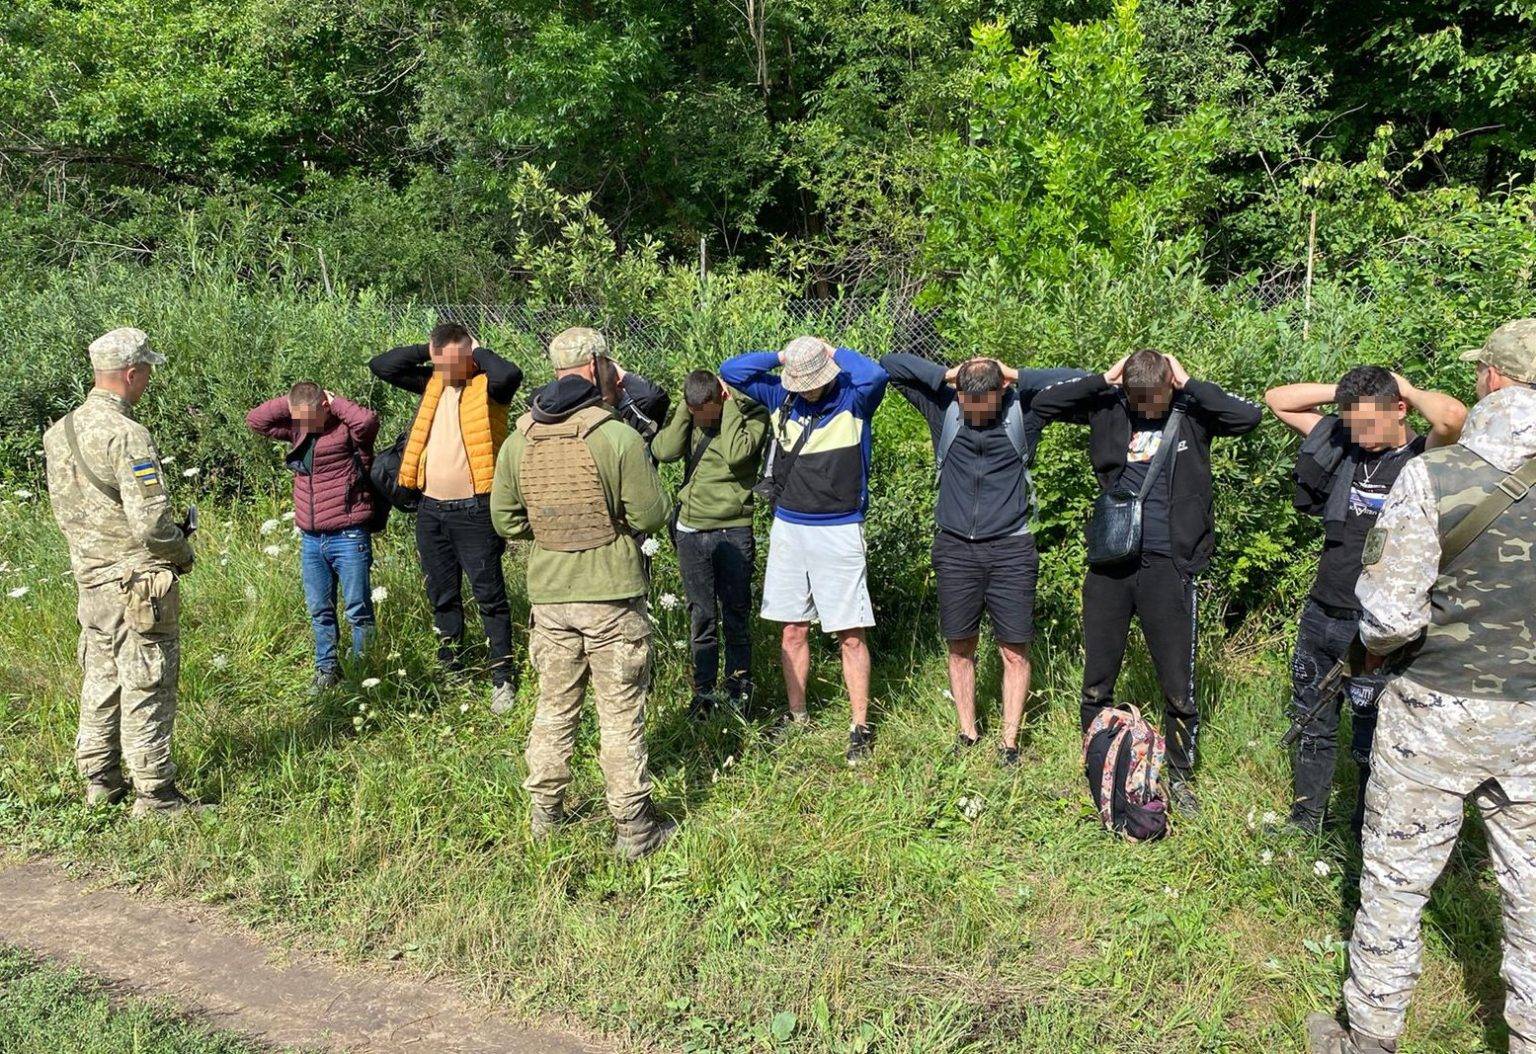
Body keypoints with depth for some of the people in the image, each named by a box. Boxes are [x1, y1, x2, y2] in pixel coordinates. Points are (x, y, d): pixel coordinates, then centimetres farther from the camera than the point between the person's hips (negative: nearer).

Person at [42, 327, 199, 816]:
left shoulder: (60, 432, 7)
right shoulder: (126, 435, -20)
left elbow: (65, 509, 14)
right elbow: (150, 520, -23)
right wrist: (183, 551, -5)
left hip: (90, 575, 8)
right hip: (138, 579, -8)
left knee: (100, 679, 18)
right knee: (146, 686, 0)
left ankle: (100, 781, 28)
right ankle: (154, 793, 7)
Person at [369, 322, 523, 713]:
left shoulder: (487, 384, -9)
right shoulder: (432, 381, 9)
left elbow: (510, 374, -31)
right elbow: (381, 366, 8)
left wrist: (477, 352, -14)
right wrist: (426, 350, 0)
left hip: (474, 510, -6)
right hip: (431, 509, 7)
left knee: (489, 594, -1)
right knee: (442, 596, 17)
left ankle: (502, 677, 4)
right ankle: (448, 668, 30)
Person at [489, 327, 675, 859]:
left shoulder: (517, 444, -1)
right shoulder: (619, 437, -15)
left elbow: (505, 520, 5)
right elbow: (651, 514, -13)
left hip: (549, 596, 4)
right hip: (613, 595, -4)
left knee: (554, 706, 18)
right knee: (621, 713, 5)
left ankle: (545, 815, 29)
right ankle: (634, 828, 12)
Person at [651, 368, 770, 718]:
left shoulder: (751, 414, -6)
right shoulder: (686, 416, 6)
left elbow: (736, 454, -24)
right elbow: (663, 451, -11)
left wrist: (729, 406, -16)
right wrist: (686, 409, -11)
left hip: (733, 531, -3)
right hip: (691, 530, 3)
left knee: (736, 615, 7)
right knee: (701, 617, 10)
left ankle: (738, 688, 20)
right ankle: (703, 691, 20)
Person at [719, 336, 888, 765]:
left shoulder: (852, 398, -7)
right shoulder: (781, 396, 5)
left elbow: (875, 376, -29)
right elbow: (730, 371, 7)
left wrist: (835, 352, -12)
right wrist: (781, 356, -2)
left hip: (838, 532, -4)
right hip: (788, 528, 5)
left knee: (850, 635, -2)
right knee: (793, 630, 12)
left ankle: (860, 727, 8)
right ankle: (797, 717, 25)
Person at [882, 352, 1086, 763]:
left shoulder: (1023, 410, -4)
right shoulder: (943, 408, -1)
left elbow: (1079, 381, -8)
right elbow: (890, 364, 0)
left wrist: (1018, 376, -11)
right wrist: (945, 374, -10)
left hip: (1010, 549, -1)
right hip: (955, 548, 2)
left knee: (1014, 652, 2)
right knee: (960, 648, 9)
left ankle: (1009, 742, 11)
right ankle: (967, 733, 23)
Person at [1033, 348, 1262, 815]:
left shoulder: (1191, 412, 0)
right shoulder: (1109, 408, 4)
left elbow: (1249, 415, -15)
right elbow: (1043, 403, 0)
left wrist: (1189, 383, -11)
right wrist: (1102, 378, -7)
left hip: (1167, 565, -2)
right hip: (1109, 564, 2)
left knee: (1179, 686, 6)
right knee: (1096, 684, 11)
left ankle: (1181, 776, 26)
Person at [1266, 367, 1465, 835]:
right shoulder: (1344, 444, 4)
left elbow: (1452, 416, -33)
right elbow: (1277, 399, 11)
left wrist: (1410, 390, -13)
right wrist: (1342, 391, -1)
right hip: (1319, 617, 6)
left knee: (1371, 745, 7)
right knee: (1312, 730, 19)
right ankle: (1304, 821, 37)